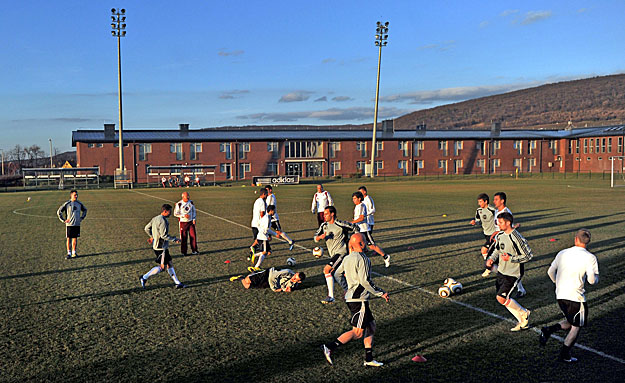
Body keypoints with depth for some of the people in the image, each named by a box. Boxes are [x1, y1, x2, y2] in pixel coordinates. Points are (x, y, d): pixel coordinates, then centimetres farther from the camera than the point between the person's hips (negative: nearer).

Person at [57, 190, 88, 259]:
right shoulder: (67, 204, -6)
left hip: (77, 224, 3)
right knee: (69, 239, -1)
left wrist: (81, 218, 14)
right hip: (69, 224, -3)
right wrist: (63, 220, -4)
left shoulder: (79, 203, 5)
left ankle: (74, 252, 17)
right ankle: (69, 253, 5)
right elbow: (58, 212, -2)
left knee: (75, 238, 7)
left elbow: (85, 210, 24)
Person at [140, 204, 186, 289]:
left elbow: (146, 228, 17)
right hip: (161, 247, -10)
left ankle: (177, 283, 13)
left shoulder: (155, 218, 9)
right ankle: (144, 278, 6)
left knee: (169, 264, 11)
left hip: (156, 246, 10)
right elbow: (164, 235, -23)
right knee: (162, 267, -1)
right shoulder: (163, 221, -20)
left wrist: (152, 236, 31)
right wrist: (175, 239, -13)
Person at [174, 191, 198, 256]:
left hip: (191, 222, 3)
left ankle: (194, 250, 9)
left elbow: (194, 211, 14)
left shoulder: (191, 202, 3)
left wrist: (194, 219, 3)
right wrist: (183, 216, -18)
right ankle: (184, 252, 13)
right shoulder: (179, 204, -10)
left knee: (193, 236, -1)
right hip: (183, 222, -3)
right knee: (183, 237, 1)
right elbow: (175, 214, -7)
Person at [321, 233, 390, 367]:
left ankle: (369, 359, 19)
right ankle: (330, 347, -6)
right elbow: (365, 281, -21)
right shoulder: (363, 259, -15)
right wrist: (381, 293, -12)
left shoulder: (347, 258, 10)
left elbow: (337, 273, 17)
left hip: (350, 297, 9)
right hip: (359, 299, -9)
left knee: (371, 326, 16)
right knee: (358, 332, -5)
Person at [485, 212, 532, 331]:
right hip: (502, 271, 8)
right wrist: (491, 259, 1)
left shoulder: (517, 238, -21)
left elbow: (528, 256, -16)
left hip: (513, 273, -8)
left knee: (501, 298, -13)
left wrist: (511, 259, -22)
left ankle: (524, 313, 11)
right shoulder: (500, 235, 3)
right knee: (505, 299, 10)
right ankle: (524, 322, 25)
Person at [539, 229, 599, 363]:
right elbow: (592, 280, -14)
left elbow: (551, 271, 11)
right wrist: (596, 276, 10)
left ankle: (548, 330, 0)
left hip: (560, 295, 5)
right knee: (576, 327, 12)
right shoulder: (590, 257, -8)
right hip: (576, 297, -5)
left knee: (570, 323, 22)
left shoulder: (562, 253, 6)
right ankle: (565, 355, 11)